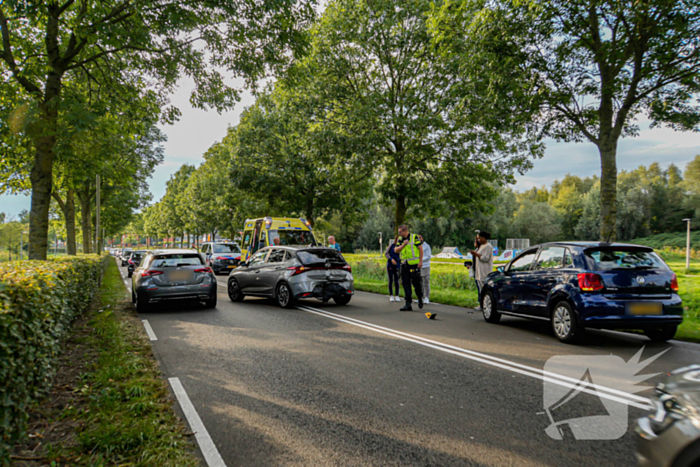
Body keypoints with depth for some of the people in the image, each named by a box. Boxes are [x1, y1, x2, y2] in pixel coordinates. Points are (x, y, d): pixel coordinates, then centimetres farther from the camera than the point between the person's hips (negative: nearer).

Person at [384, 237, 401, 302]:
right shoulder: (391, 245, -3)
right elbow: (386, 254, 0)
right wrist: (391, 259, -13)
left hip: (397, 266, 0)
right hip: (390, 265, 0)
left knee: (396, 281, 2)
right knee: (391, 280, 4)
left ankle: (397, 296, 11)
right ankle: (391, 296, 11)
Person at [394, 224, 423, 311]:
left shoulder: (415, 237, -6)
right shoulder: (400, 239, 10)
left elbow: (421, 249, -5)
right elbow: (396, 250, 4)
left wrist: (420, 261, -11)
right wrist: (403, 245, -13)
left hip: (414, 264, -5)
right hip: (404, 264, 5)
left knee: (416, 283, -1)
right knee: (406, 284, 1)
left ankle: (420, 299, 25)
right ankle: (408, 304, 3)